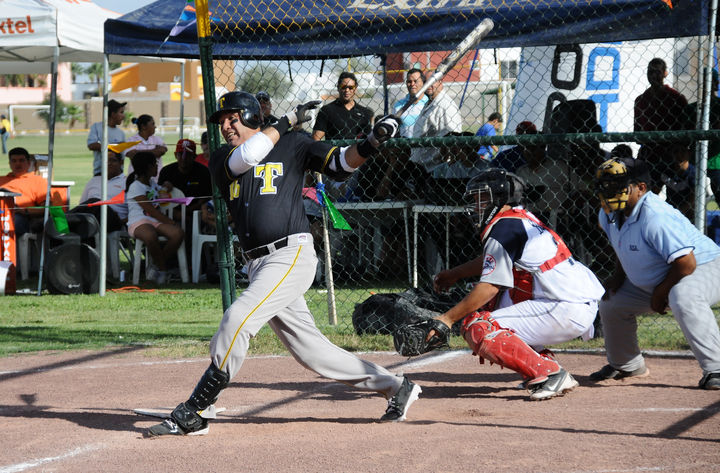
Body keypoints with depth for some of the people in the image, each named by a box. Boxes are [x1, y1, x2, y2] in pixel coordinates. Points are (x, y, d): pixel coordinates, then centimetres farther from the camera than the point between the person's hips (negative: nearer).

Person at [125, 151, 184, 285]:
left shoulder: (152, 182, 22)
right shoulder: (135, 187, -4)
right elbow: (152, 211, -12)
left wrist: (166, 188, 23)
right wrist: (171, 222, -14)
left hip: (156, 222, 7)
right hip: (138, 223, -7)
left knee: (178, 233, -24)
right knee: (150, 236, -43)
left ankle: (157, 265, -12)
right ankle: (163, 269, -20)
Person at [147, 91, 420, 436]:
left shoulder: (291, 145, 5)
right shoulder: (221, 161, 13)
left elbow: (340, 163, 0)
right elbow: (248, 155, -8)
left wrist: (371, 143, -17)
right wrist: (288, 120, -1)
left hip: (292, 254, -6)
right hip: (258, 264, 6)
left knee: (237, 318, -21)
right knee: (309, 349, 6)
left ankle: (194, 413, -15)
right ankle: (396, 387, 18)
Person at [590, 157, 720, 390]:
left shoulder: (655, 217, -31)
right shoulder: (608, 215, -2)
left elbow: (686, 263, -33)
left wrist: (660, 293, -20)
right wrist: (619, 275, 7)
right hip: (656, 281, 10)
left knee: (683, 297, -41)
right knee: (611, 303, 12)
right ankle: (626, 365, 32)